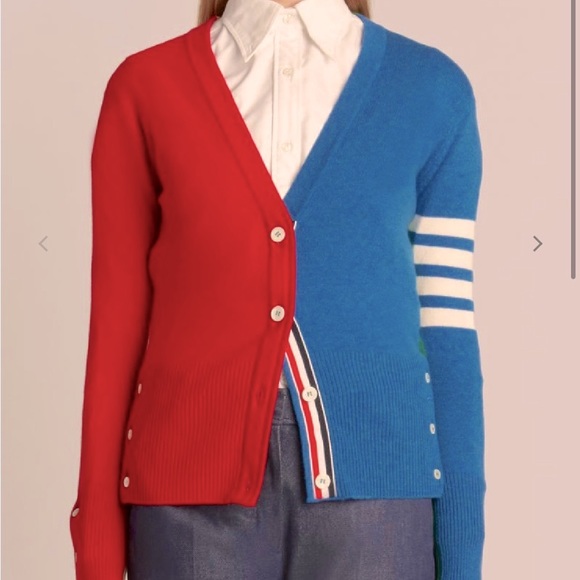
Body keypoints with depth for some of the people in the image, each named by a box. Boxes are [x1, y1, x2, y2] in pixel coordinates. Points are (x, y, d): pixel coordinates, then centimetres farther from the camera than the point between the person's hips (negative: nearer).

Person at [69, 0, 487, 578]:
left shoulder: (431, 86, 4)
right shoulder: (147, 85, 3)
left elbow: (445, 320, 3)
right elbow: (118, 319, 4)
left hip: (373, 478, 0)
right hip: (193, 488, 0)